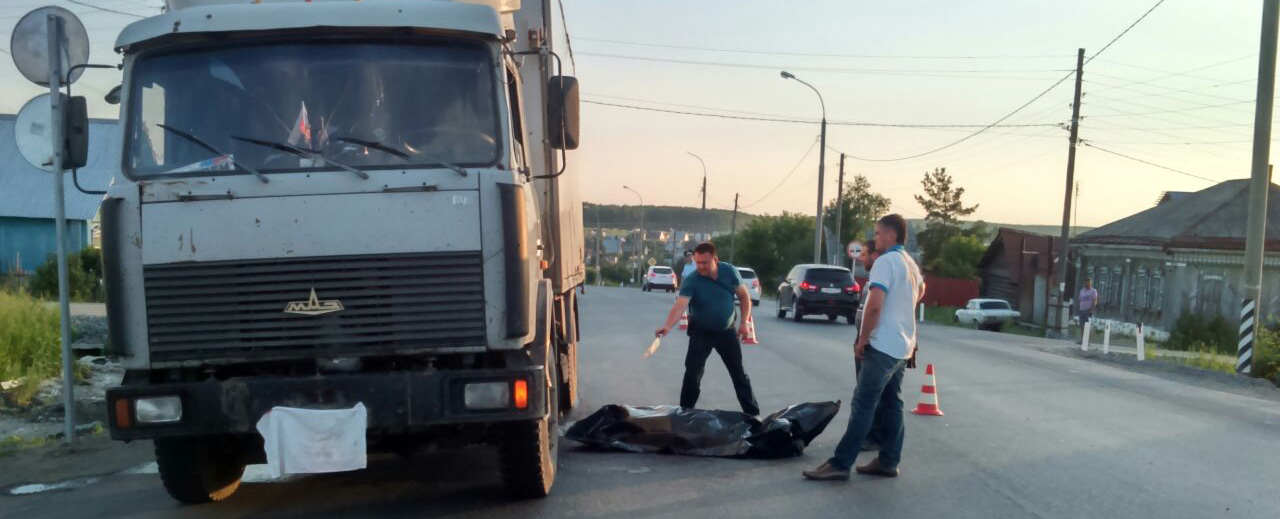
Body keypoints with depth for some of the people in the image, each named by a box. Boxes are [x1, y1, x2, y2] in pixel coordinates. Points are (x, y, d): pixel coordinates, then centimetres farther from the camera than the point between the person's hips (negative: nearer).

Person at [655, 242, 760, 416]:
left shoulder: (730, 271, -14)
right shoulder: (691, 280, -23)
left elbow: (744, 296, 0)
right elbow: (680, 305, -38)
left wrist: (744, 322, -7)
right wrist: (668, 325, -54)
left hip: (727, 331, 2)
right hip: (701, 332, -2)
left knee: (739, 373, 9)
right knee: (693, 373, -5)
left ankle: (753, 413, 21)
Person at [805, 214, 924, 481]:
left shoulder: (885, 261, -15)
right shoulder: (911, 264, 14)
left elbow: (874, 305, -24)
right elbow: (921, 289, 38)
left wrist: (862, 340, -13)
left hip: (884, 345, -9)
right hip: (903, 345, 9)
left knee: (863, 404, -9)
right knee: (891, 403, 11)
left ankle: (840, 463, -9)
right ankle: (888, 461, 15)